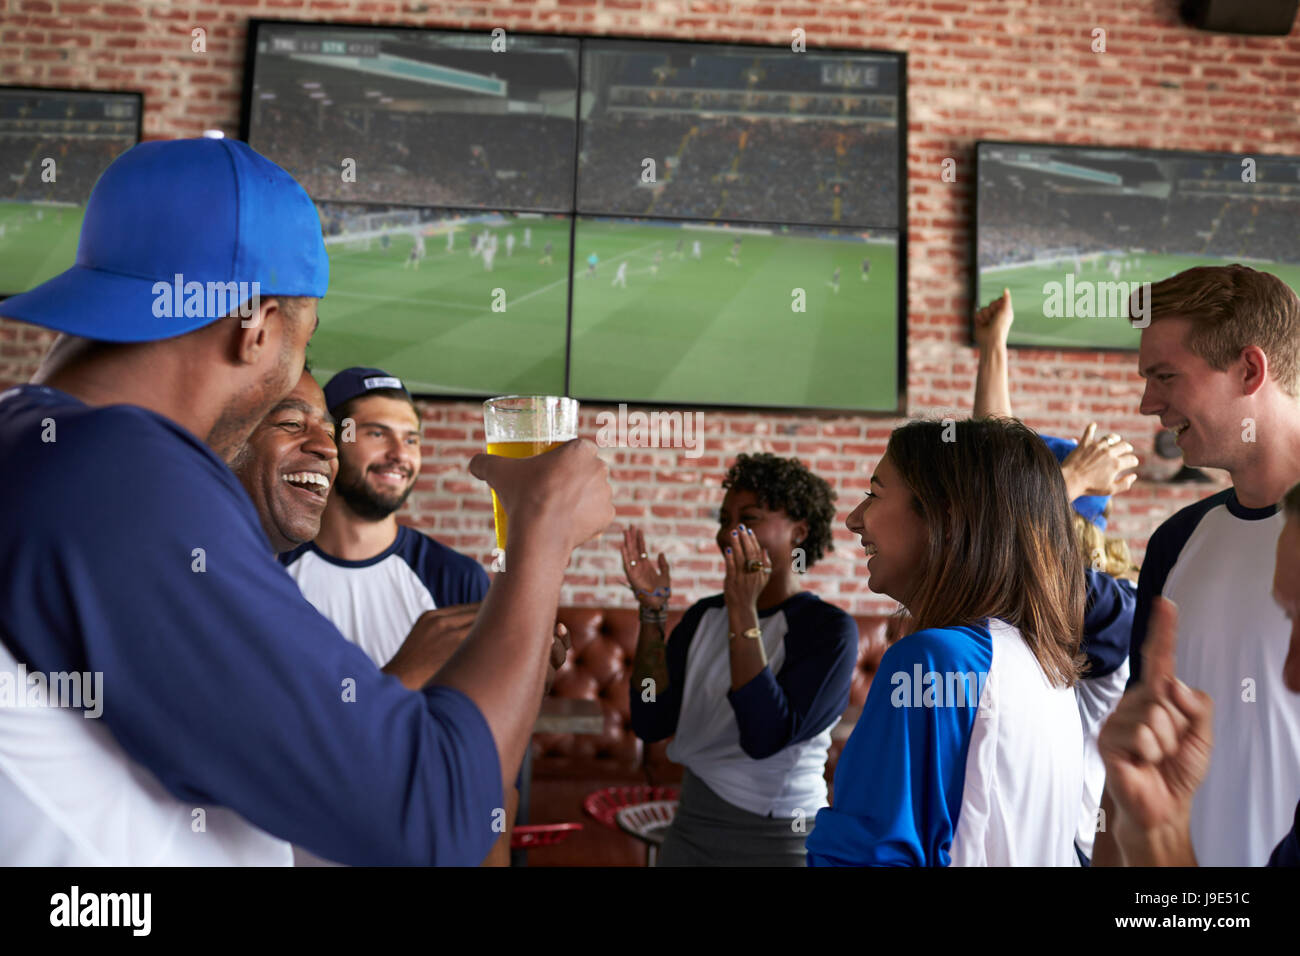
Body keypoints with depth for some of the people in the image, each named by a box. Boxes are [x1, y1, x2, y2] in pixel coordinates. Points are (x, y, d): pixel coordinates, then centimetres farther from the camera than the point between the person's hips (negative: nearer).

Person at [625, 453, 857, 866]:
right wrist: (652, 611, -14)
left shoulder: (830, 628, -14)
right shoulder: (705, 615, 0)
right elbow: (651, 723, -7)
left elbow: (766, 737, -25)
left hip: (774, 841, -4)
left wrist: (744, 612, -28)